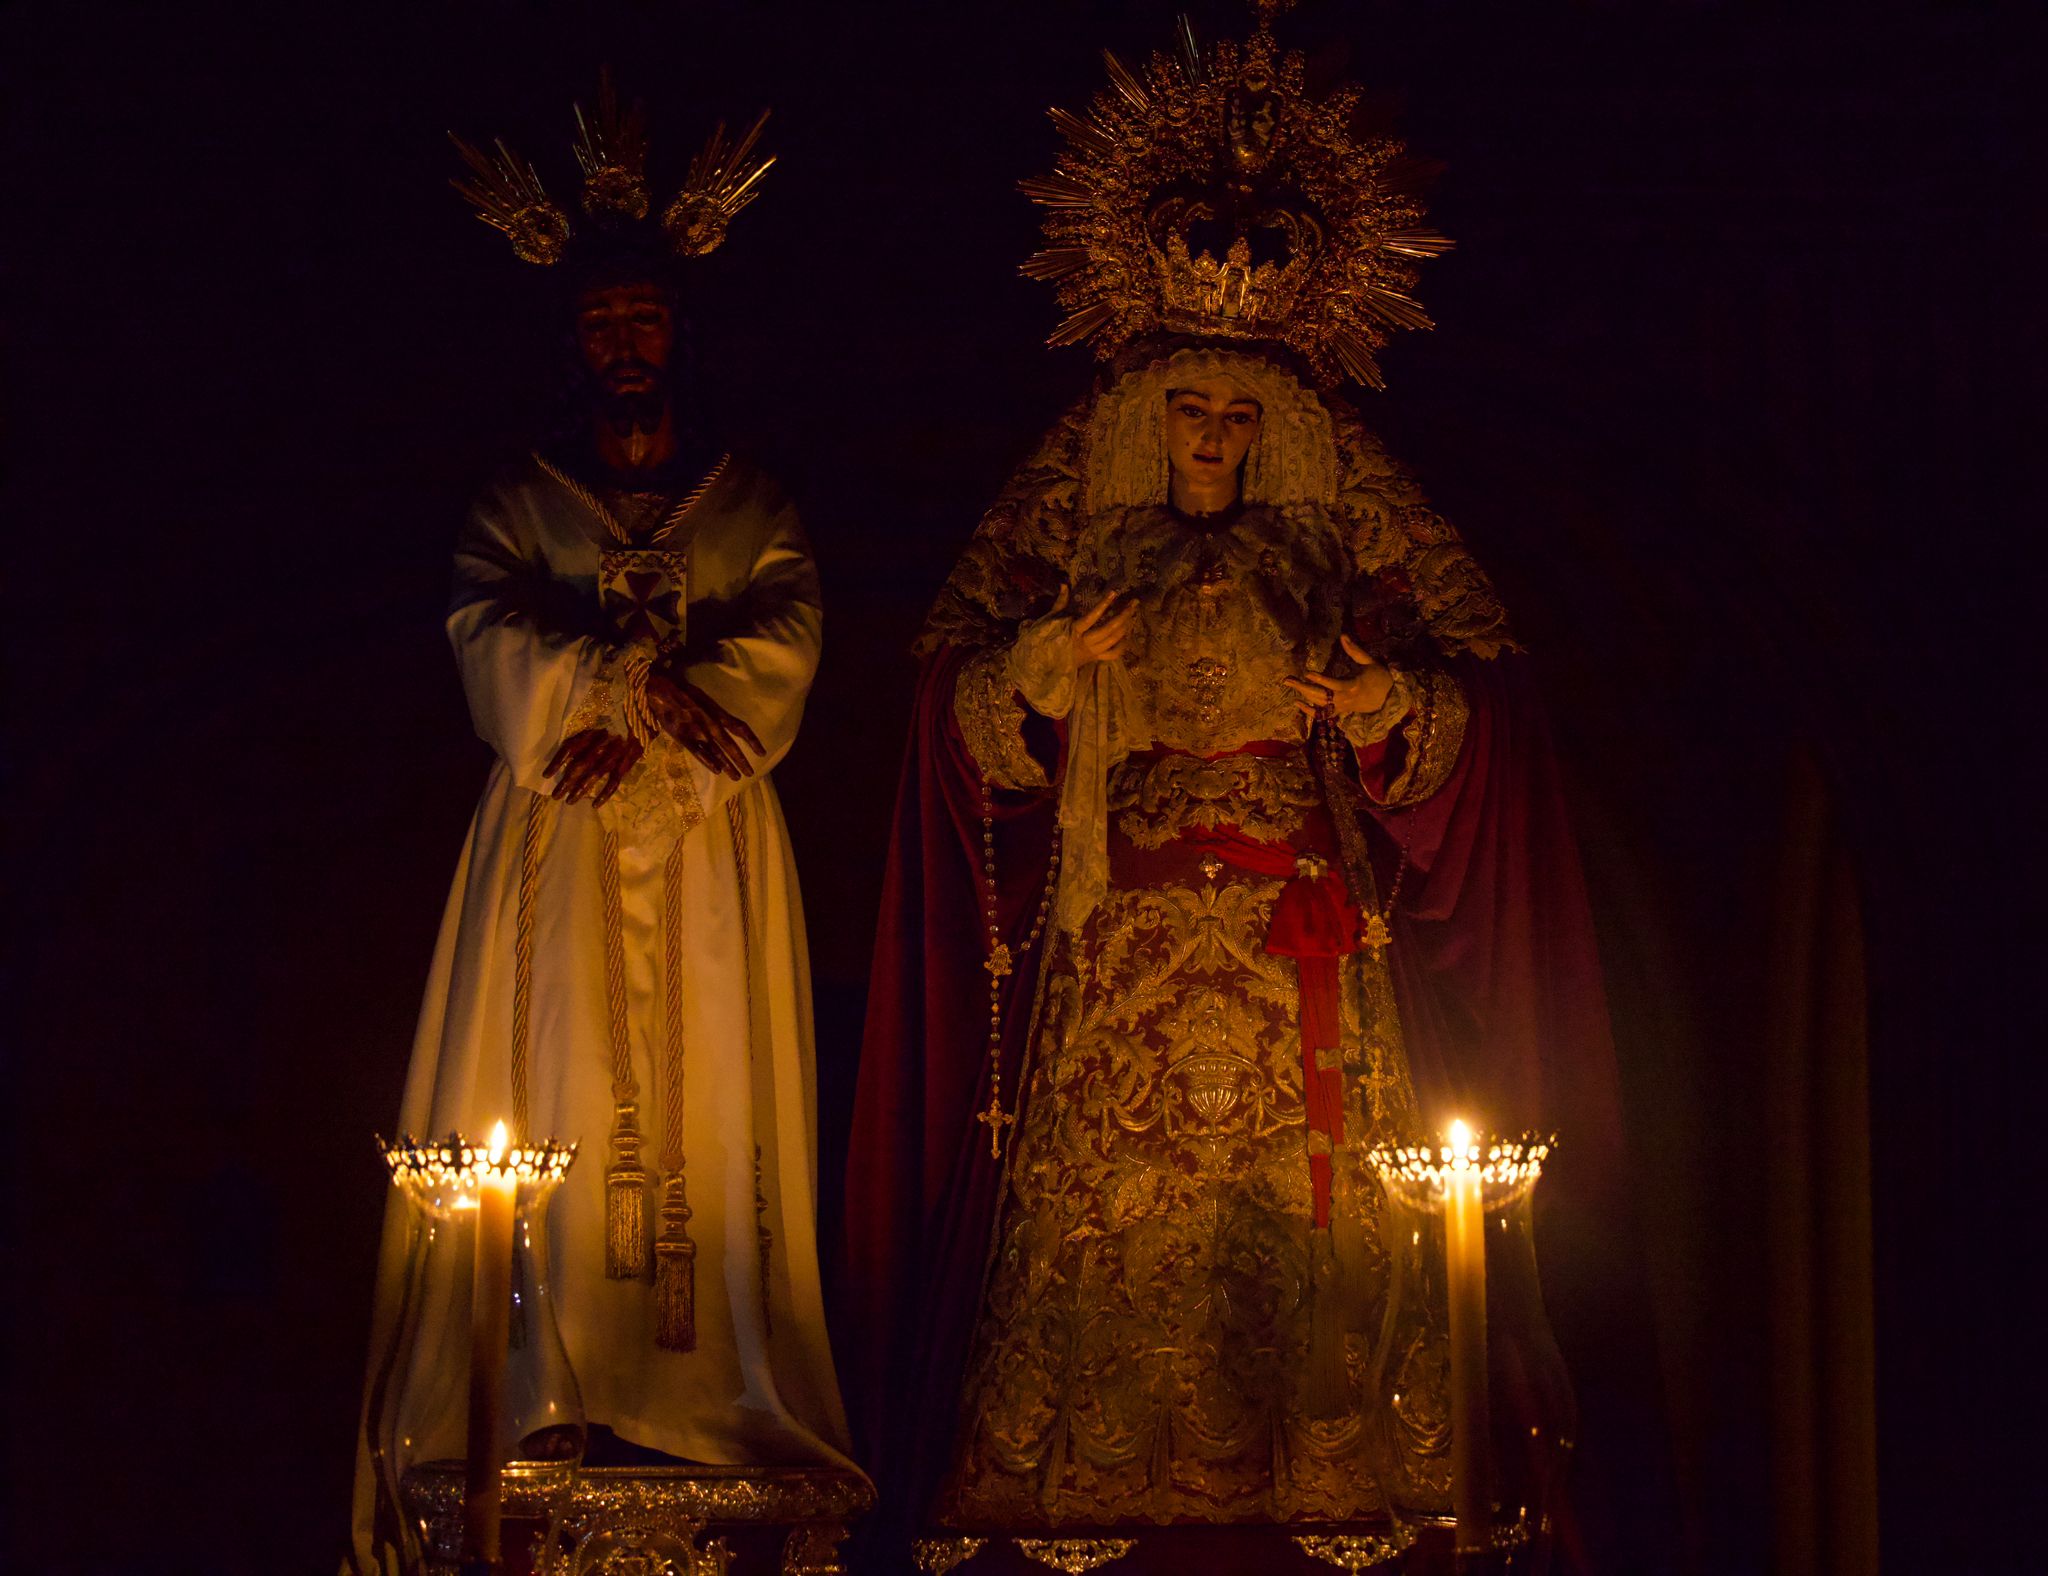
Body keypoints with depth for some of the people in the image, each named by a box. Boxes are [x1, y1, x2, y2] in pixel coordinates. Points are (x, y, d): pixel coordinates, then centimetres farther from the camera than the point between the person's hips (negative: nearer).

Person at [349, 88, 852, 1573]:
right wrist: (659, 673, -11)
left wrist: (620, 705, -12)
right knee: (564, 1104, -8)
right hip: (561, 856, 0)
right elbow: (502, 667, -3)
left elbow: (777, 666, -3)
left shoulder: (754, 505, 11)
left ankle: (710, 1391, -6)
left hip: (712, 860, 0)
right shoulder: (519, 506, 11)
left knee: (708, 1107, -5)